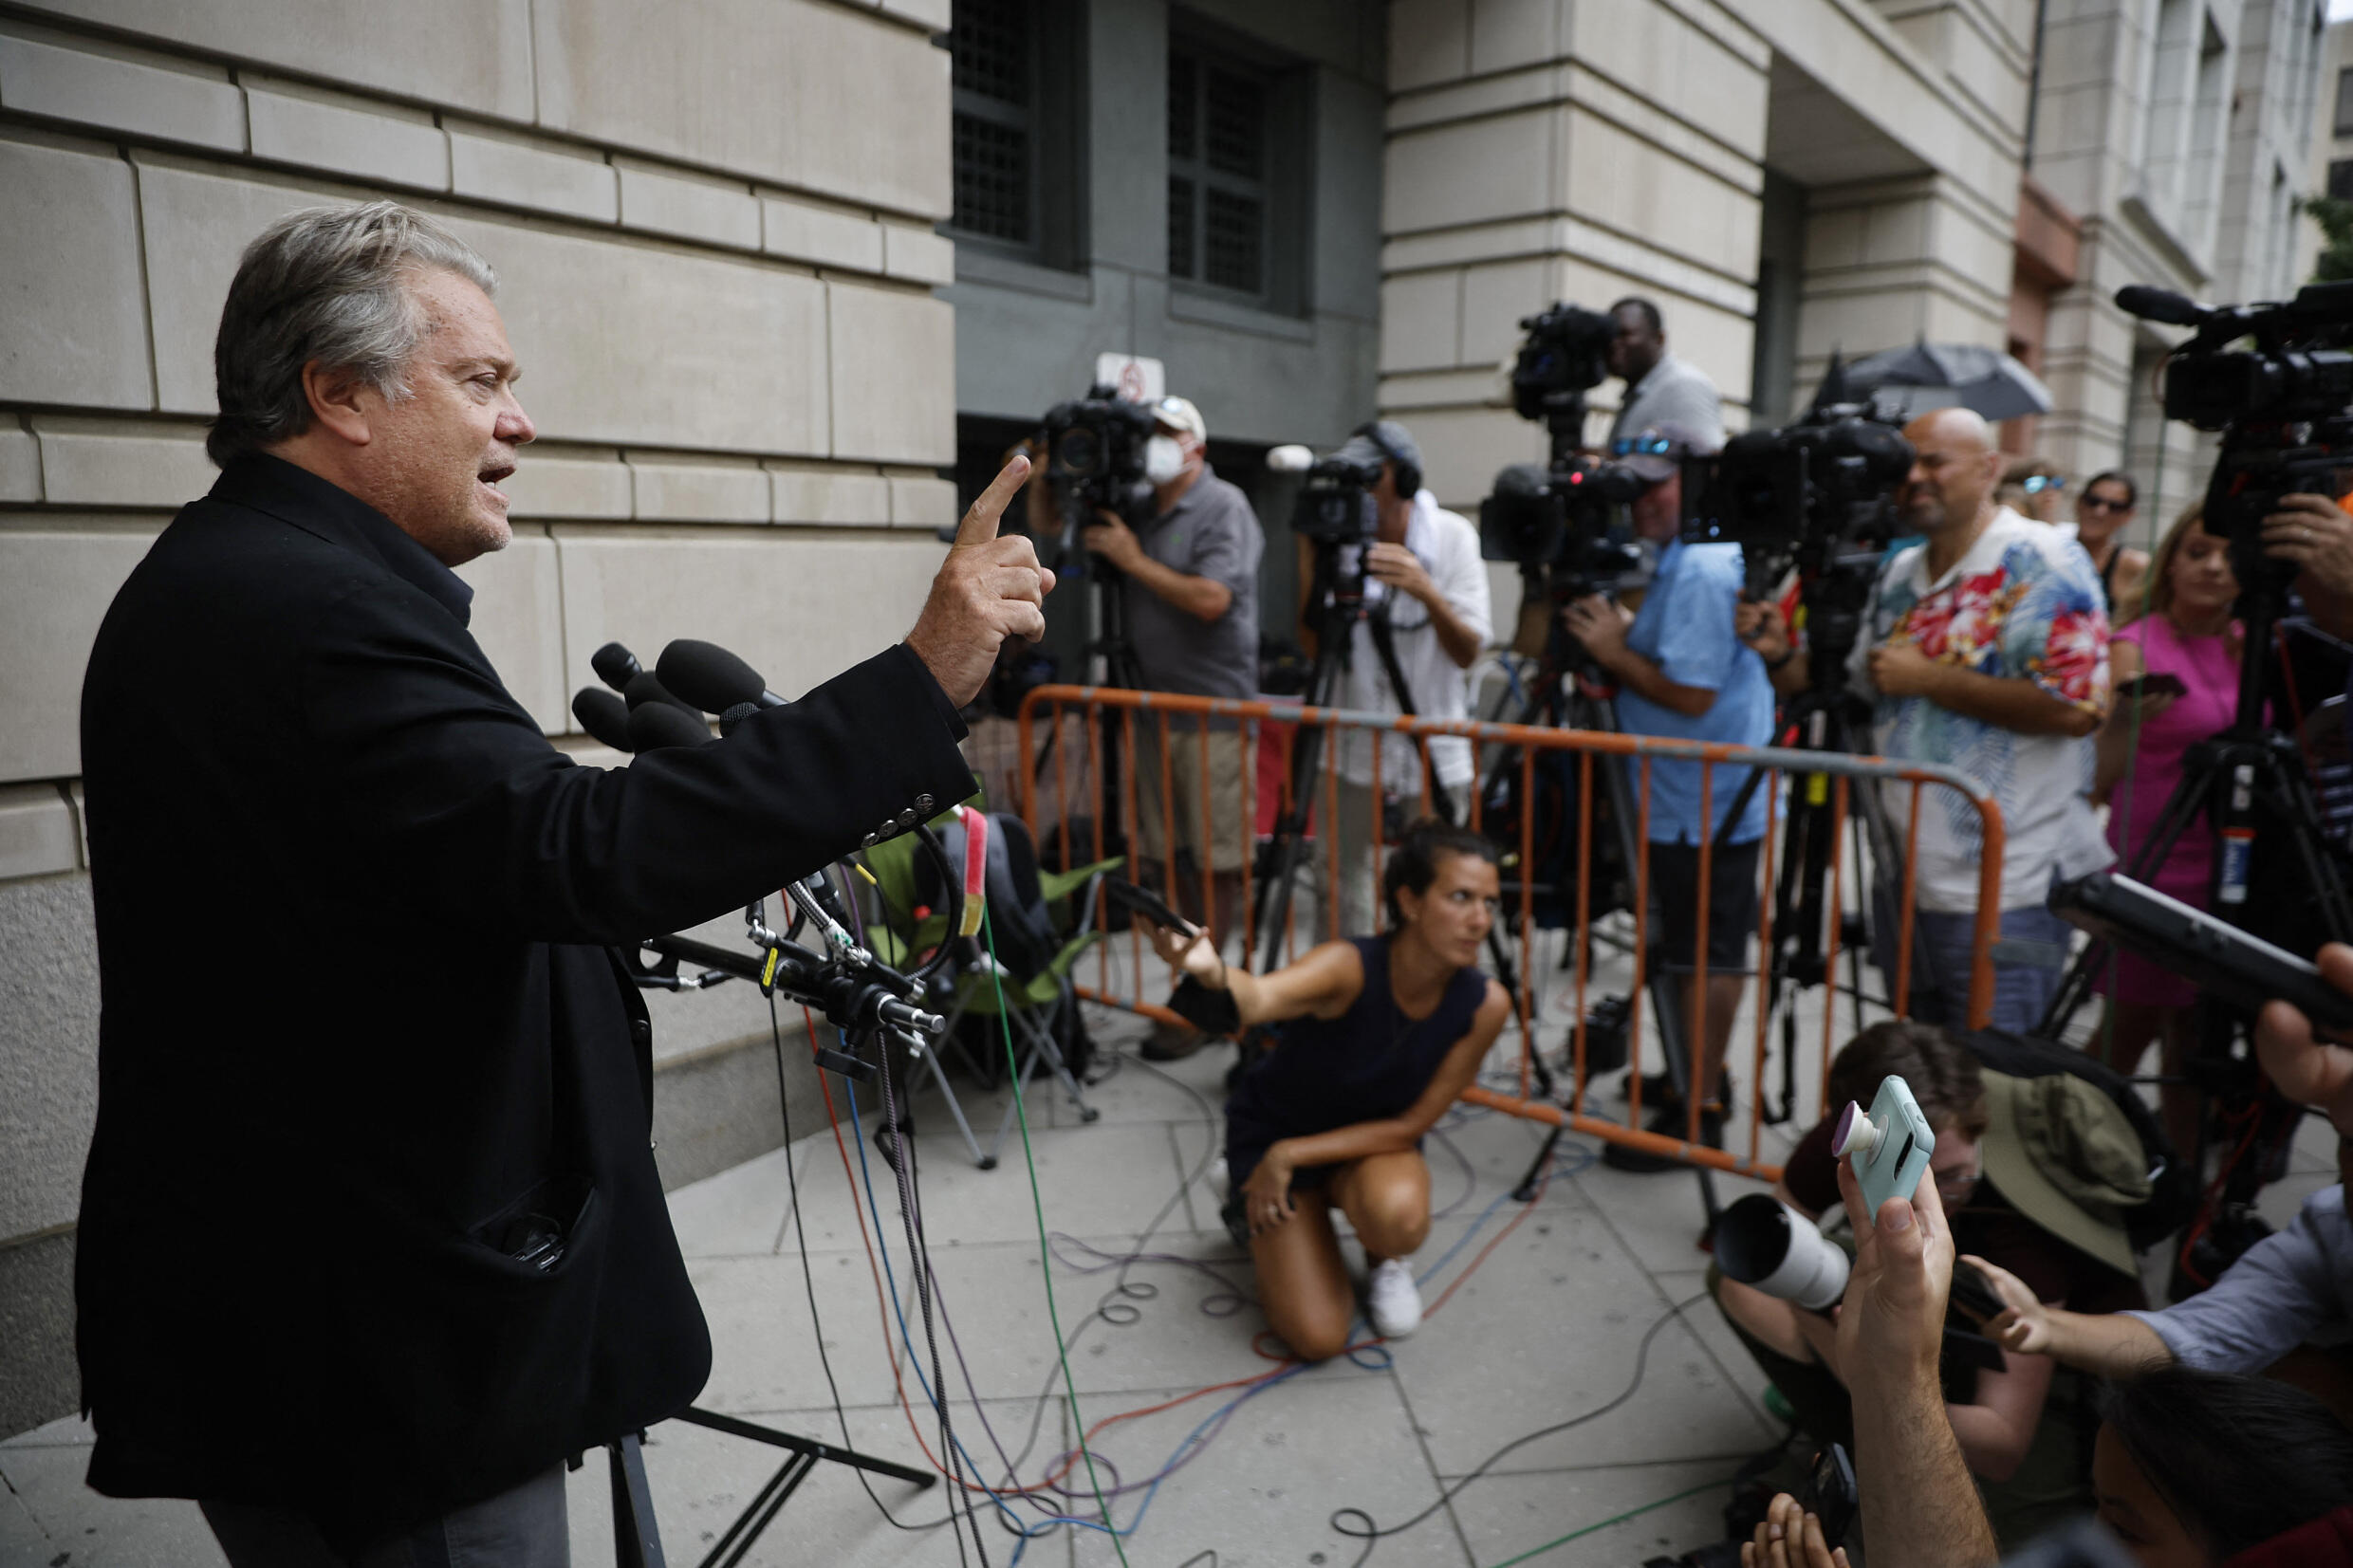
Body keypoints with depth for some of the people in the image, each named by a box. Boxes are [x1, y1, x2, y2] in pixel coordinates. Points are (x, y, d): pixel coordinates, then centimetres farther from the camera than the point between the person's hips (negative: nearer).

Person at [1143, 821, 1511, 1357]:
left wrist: (1292, 1155, -22)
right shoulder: (1349, 967, -34)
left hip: (1374, 1138, 2)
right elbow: (1259, 997, -56)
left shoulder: (1484, 1005, -23)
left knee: (1399, 1216, -34)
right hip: (1274, 1130, -2)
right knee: (1318, 1337, -10)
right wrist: (1209, 970, -79)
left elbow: (1411, 1125, -15)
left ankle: (1385, 1260, 5)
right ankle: (1252, 1200, 17)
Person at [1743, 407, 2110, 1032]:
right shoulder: (1898, 575, 12)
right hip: (1907, 880, 7)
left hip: (2003, 892, -7)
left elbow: (2077, 706, -22)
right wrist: (1784, 657, 0)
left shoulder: (2043, 562, -11)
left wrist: (1927, 677, -17)